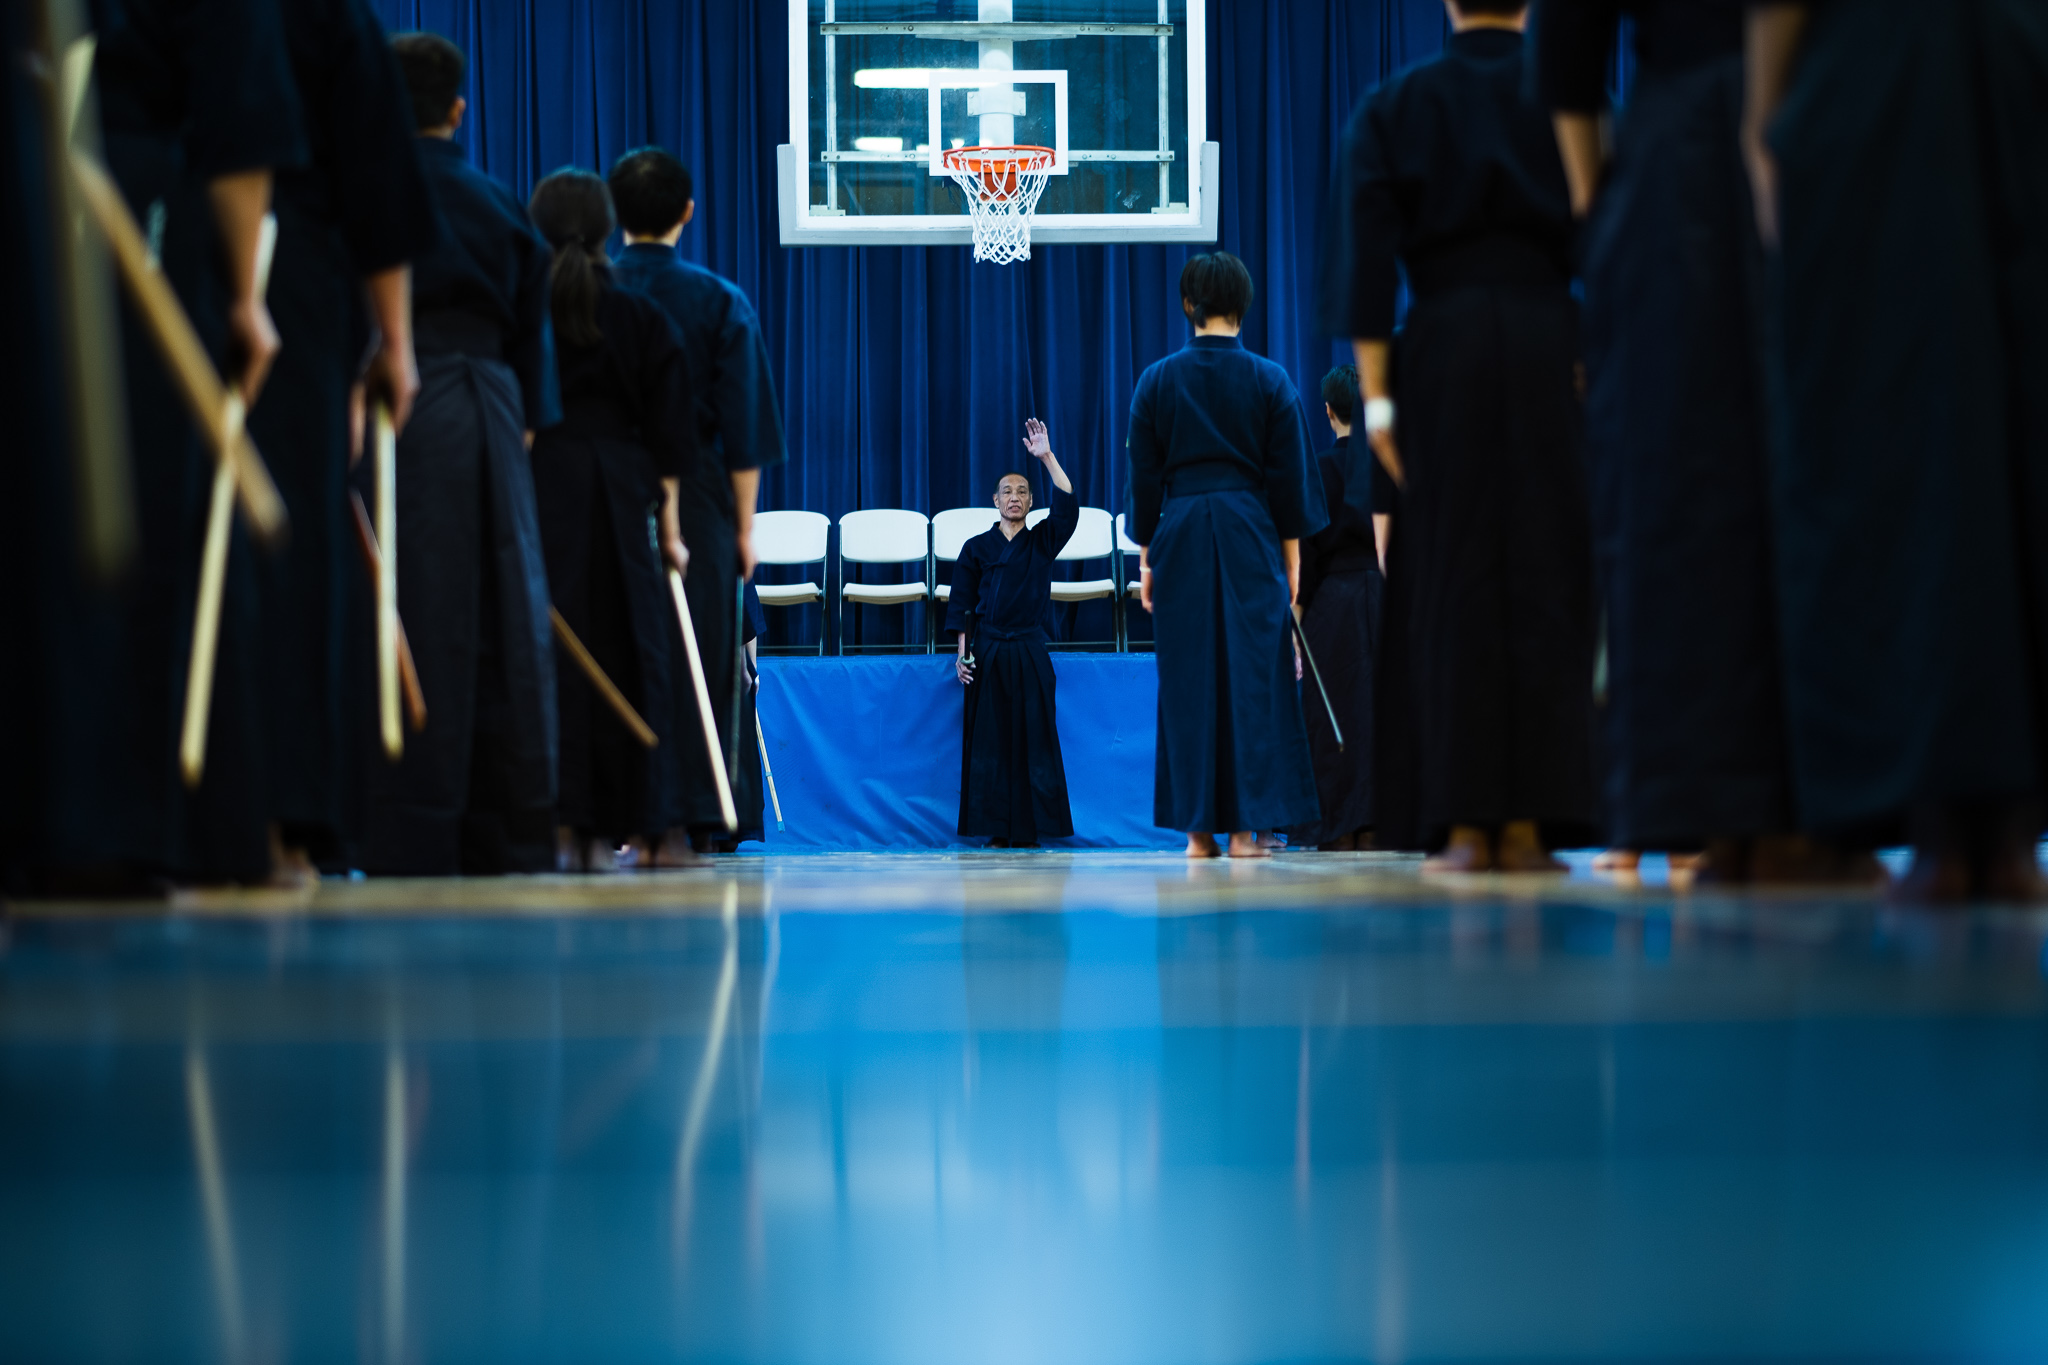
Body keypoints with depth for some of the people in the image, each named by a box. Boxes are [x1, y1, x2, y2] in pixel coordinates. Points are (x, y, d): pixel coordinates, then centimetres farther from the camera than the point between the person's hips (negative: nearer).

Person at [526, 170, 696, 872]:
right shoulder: (641, 317, 6)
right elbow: (667, 432, 3)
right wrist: (667, 520, 6)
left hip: (534, 489, -1)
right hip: (619, 493, 1)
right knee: (617, 654, 5)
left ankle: (554, 819, -12)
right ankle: (606, 831, 5)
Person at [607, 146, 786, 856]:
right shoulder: (721, 303, 0)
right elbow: (745, 430, 0)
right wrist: (745, 524, 5)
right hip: (695, 497, -1)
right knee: (698, 656, 3)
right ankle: (698, 817, 1)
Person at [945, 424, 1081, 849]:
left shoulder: (1042, 543, 8)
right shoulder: (976, 548, 7)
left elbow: (1068, 507, -8)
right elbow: (962, 604, 6)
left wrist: (1047, 457, -13)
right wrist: (962, 653, -3)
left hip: (1029, 651, 0)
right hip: (987, 653, 0)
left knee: (1032, 741, -3)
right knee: (990, 741, -1)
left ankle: (1029, 829, -1)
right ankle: (996, 829, 2)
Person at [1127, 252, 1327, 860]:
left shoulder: (1157, 380, 1)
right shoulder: (1270, 380, 0)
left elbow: (1144, 476, 4)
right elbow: (1288, 475, 1)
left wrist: (1146, 558, 10)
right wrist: (1291, 559, 7)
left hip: (1181, 537, 1)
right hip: (1251, 537, -1)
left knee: (1188, 679, 4)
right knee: (1252, 678, 2)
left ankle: (1197, 829, 3)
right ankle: (1245, 827, -2)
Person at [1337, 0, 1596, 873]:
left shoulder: (1393, 107, 7)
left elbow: (1370, 262, -1)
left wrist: (1376, 396, -1)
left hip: (1443, 343, 1)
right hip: (1552, 341, 0)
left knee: (1455, 581, 1)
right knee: (1546, 579, 0)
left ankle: (1465, 825, -4)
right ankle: (1528, 823, -5)